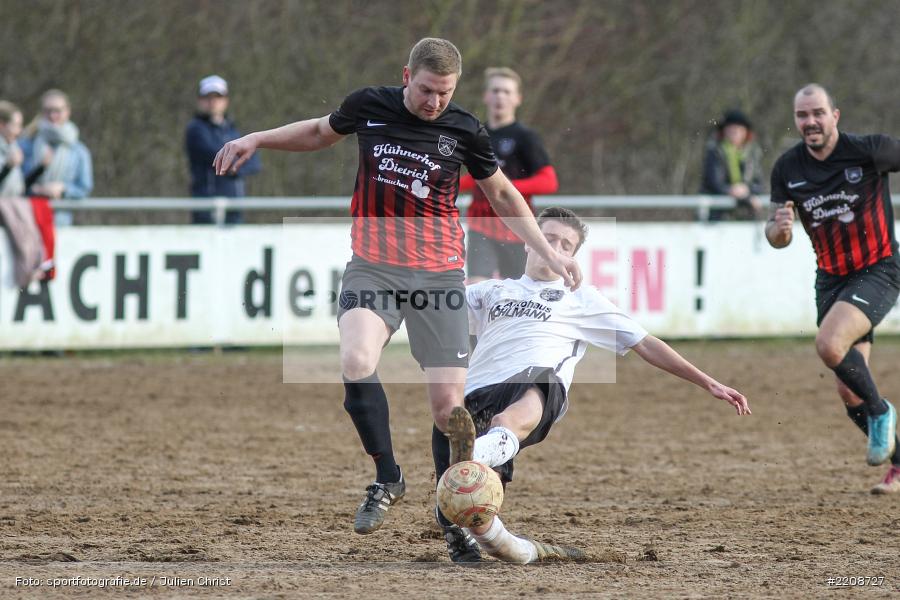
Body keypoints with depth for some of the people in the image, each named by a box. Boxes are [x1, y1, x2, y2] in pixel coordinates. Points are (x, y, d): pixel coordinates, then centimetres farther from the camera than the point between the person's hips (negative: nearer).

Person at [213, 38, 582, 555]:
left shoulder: (464, 130, -1)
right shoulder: (369, 106, 1)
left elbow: (502, 193, 13)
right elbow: (322, 132, 23)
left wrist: (549, 252, 9)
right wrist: (258, 140, 15)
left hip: (439, 273, 0)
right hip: (373, 266, 0)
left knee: (449, 402, -3)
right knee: (357, 362, -28)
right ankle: (388, 479, -8)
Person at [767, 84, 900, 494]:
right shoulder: (787, 168, -2)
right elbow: (778, 238, 4)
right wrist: (779, 227, -20)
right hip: (830, 279, 5)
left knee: (829, 345, -30)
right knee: (849, 392, 4)